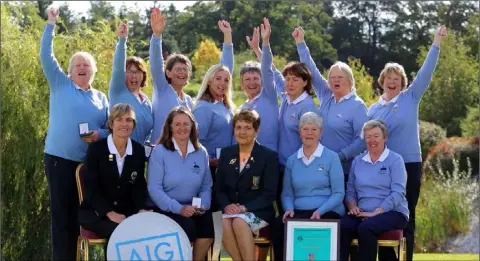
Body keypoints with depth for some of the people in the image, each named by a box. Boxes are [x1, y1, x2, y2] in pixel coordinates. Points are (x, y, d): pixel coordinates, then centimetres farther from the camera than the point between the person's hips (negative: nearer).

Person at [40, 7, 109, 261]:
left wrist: (99, 135, -10)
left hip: (89, 162, 3)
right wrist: (50, 24, -7)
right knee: (61, 214, -2)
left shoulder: (100, 97, 14)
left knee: (80, 213, 7)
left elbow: (108, 128, 13)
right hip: (59, 159, -3)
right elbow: (46, 57, -3)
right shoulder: (60, 85, 6)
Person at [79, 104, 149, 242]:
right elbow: (90, 187, -10)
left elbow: (139, 185, 7)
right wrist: (110, 213, -22)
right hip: (95, 212, -4)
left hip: (127, 212, 4)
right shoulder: (95, 148, -5)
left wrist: (141, 210, -13)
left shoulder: (139, 150, 6)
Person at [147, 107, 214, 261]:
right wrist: (178, 208, -19)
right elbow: (154, 188, -9)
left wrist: (203, 205, -9)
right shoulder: (159, 152, -2)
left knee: (207, 225, -28)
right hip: (167, 209, -3)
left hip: (193, 209, 3)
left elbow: (206, 185, 12)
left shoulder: (201, 152, 11)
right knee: (187, 226, -32)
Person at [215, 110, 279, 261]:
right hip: (231, 211, 3)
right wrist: (226, 206, -10)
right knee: (225, 224, -32)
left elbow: (270, 194, -6)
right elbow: (219, 188, 12)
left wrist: (245, 208, -19)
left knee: (239, 222, -36)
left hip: (258, 212, -3)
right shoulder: (226, 153, 13)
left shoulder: (269, 156, 0)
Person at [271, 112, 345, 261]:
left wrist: (320, 211, -18)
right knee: (278, 224, -29)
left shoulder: (331, 157, 3)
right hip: (299, 212, 3)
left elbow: (338, 193, -3)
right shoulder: (291, 160, 15)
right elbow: (287, 194, 15)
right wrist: (289, 209, -7)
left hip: (327, 213, -3)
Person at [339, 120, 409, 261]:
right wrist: (353, 207, -6)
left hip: (392, 213, -4)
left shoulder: (395, 160, 1)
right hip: (363, 214, 4)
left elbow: (397, 193, -9)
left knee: (365, 228, -35)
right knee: (341, 226, -29)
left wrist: (375, 212, -18)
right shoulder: (357, 161, 17)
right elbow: (350, 191, 16)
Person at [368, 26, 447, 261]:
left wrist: (436, 44, -11)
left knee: (406, 218, 2)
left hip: (408, 165, -2)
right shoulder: (374, 109, 10)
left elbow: (425, 73, -5)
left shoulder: (410, 98, 3)